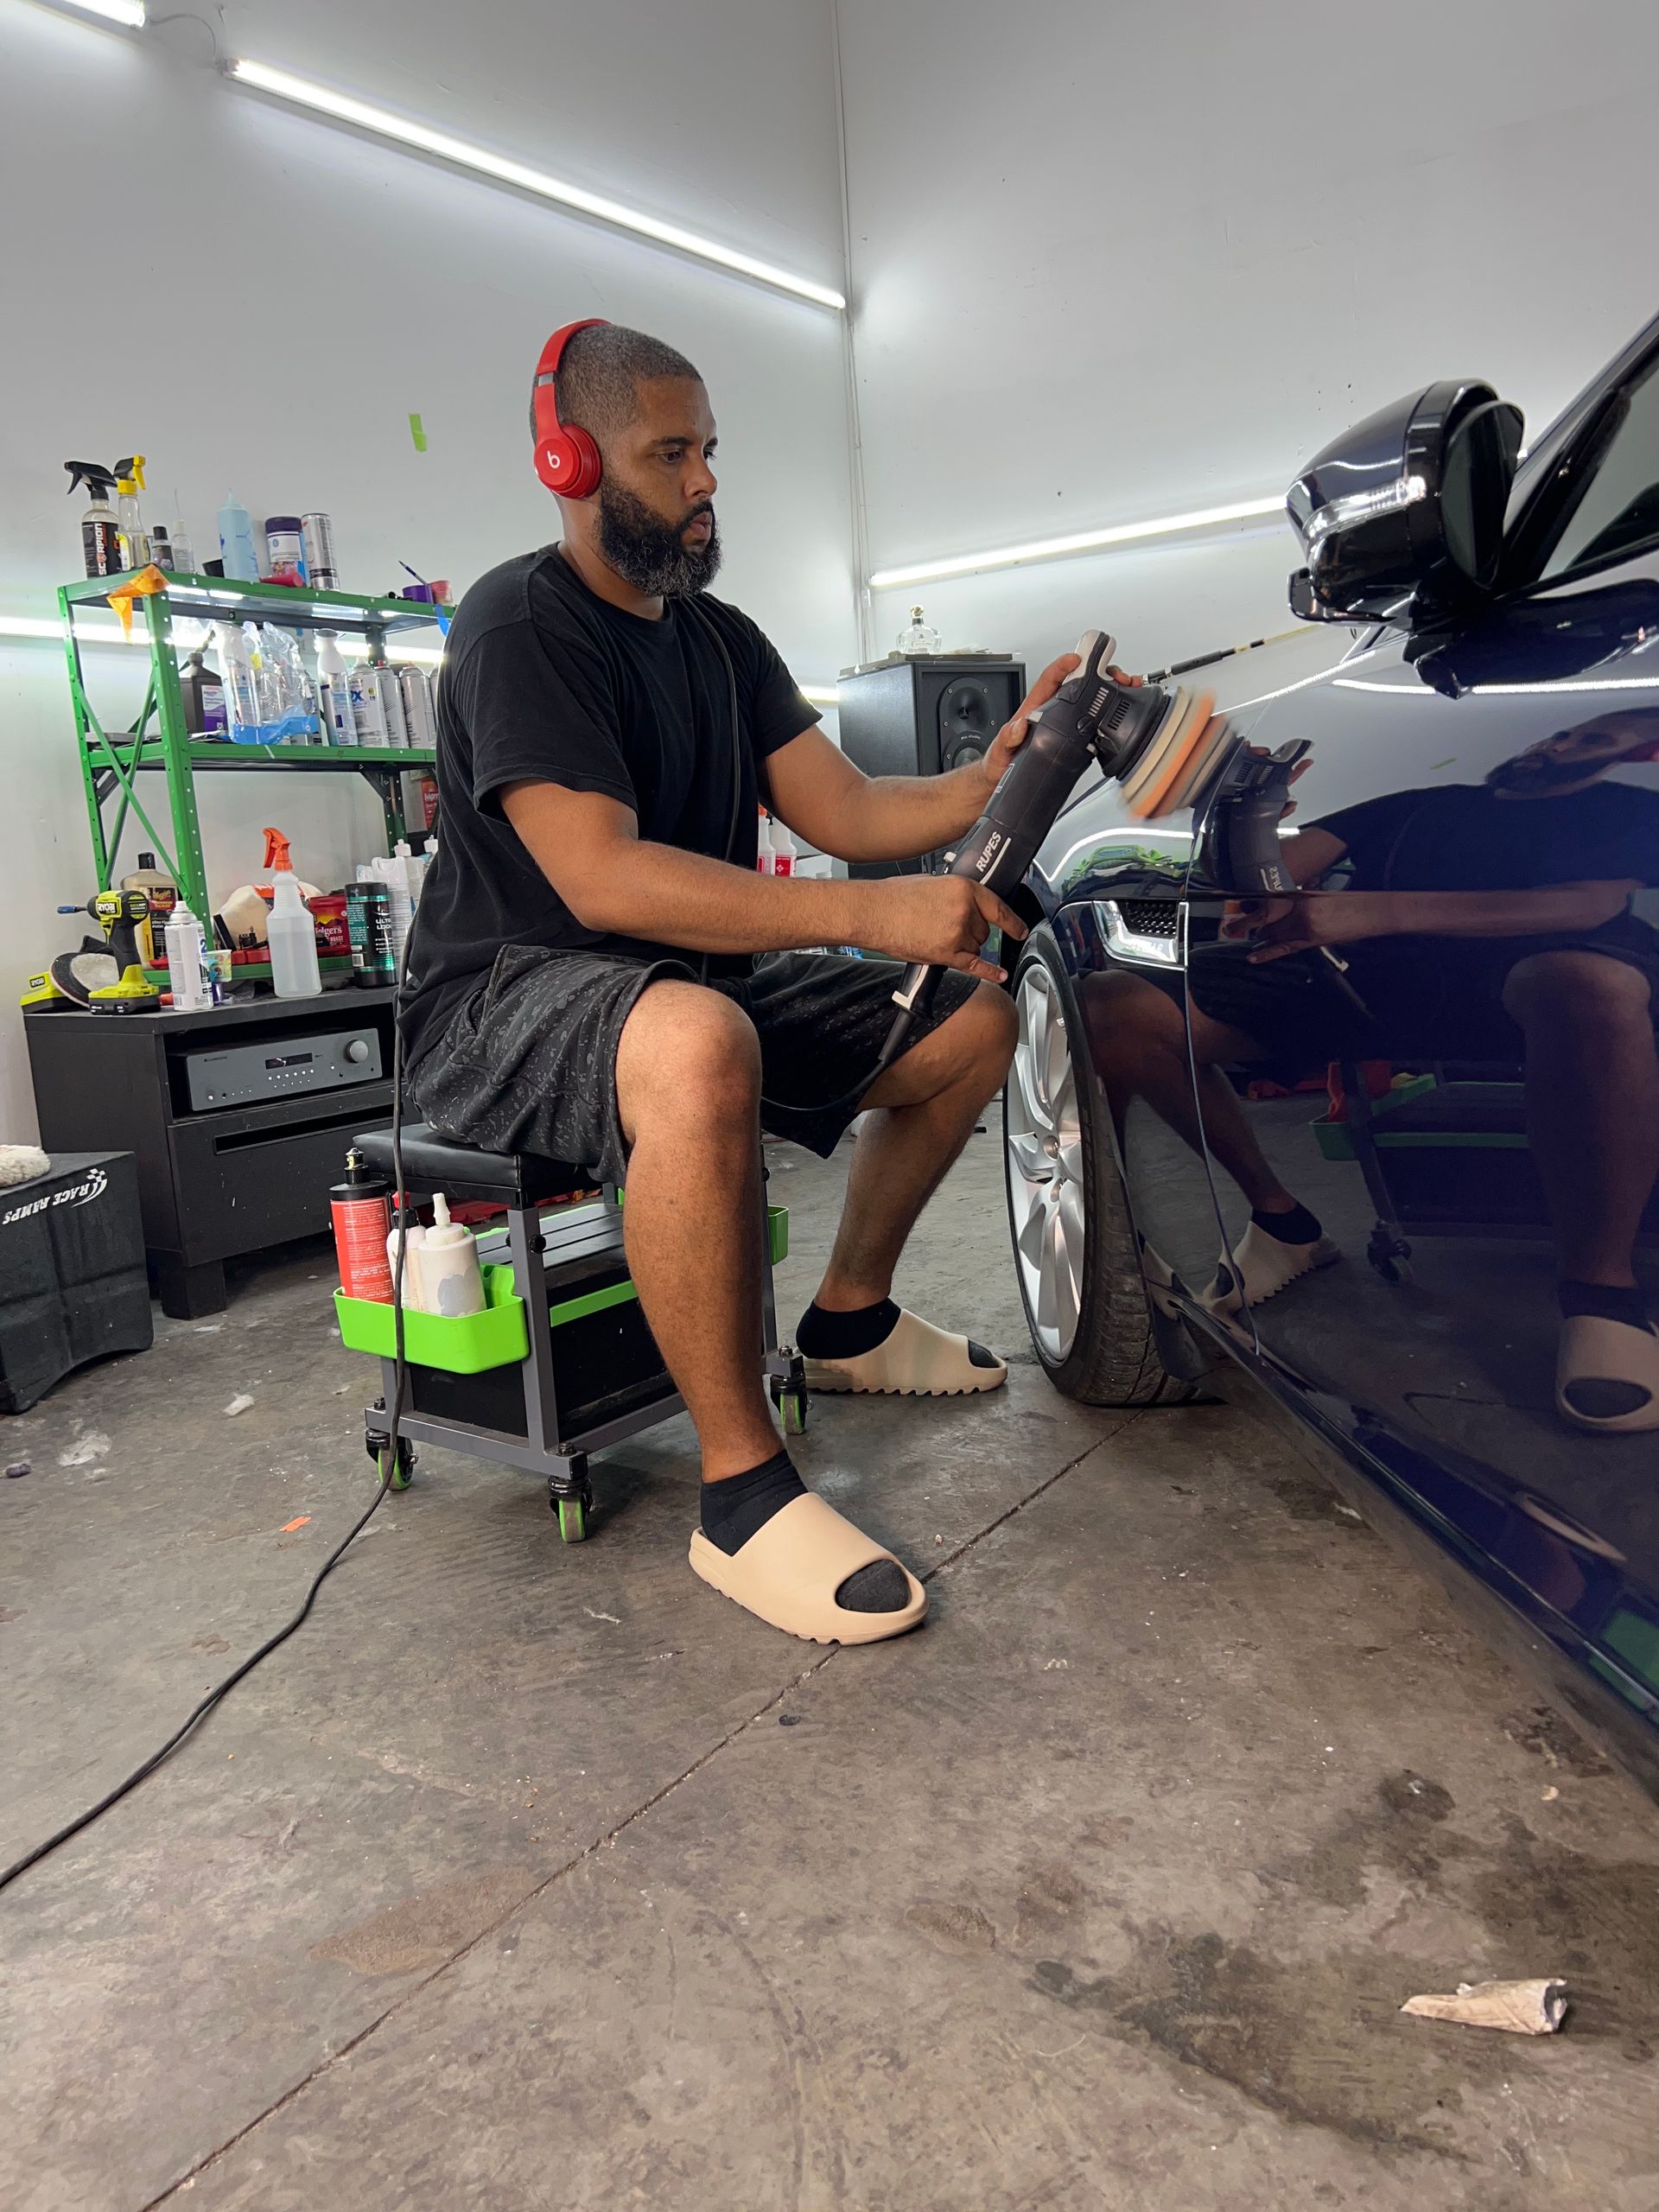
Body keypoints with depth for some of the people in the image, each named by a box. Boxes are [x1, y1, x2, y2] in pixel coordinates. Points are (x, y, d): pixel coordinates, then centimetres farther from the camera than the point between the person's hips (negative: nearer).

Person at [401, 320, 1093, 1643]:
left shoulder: (720, 638, 13)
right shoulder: (520, 626, -13)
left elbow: (849, 813, 5)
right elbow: (600, 876, -27)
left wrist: (998, 775, -14)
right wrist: (875, 918, -33)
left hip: (693, 978, 8)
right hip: (507, 1000, -8)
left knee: (975, 1018, 3)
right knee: (696, 1046, -42)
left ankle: (849, 1320, 17)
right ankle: (744, 1494, -28)